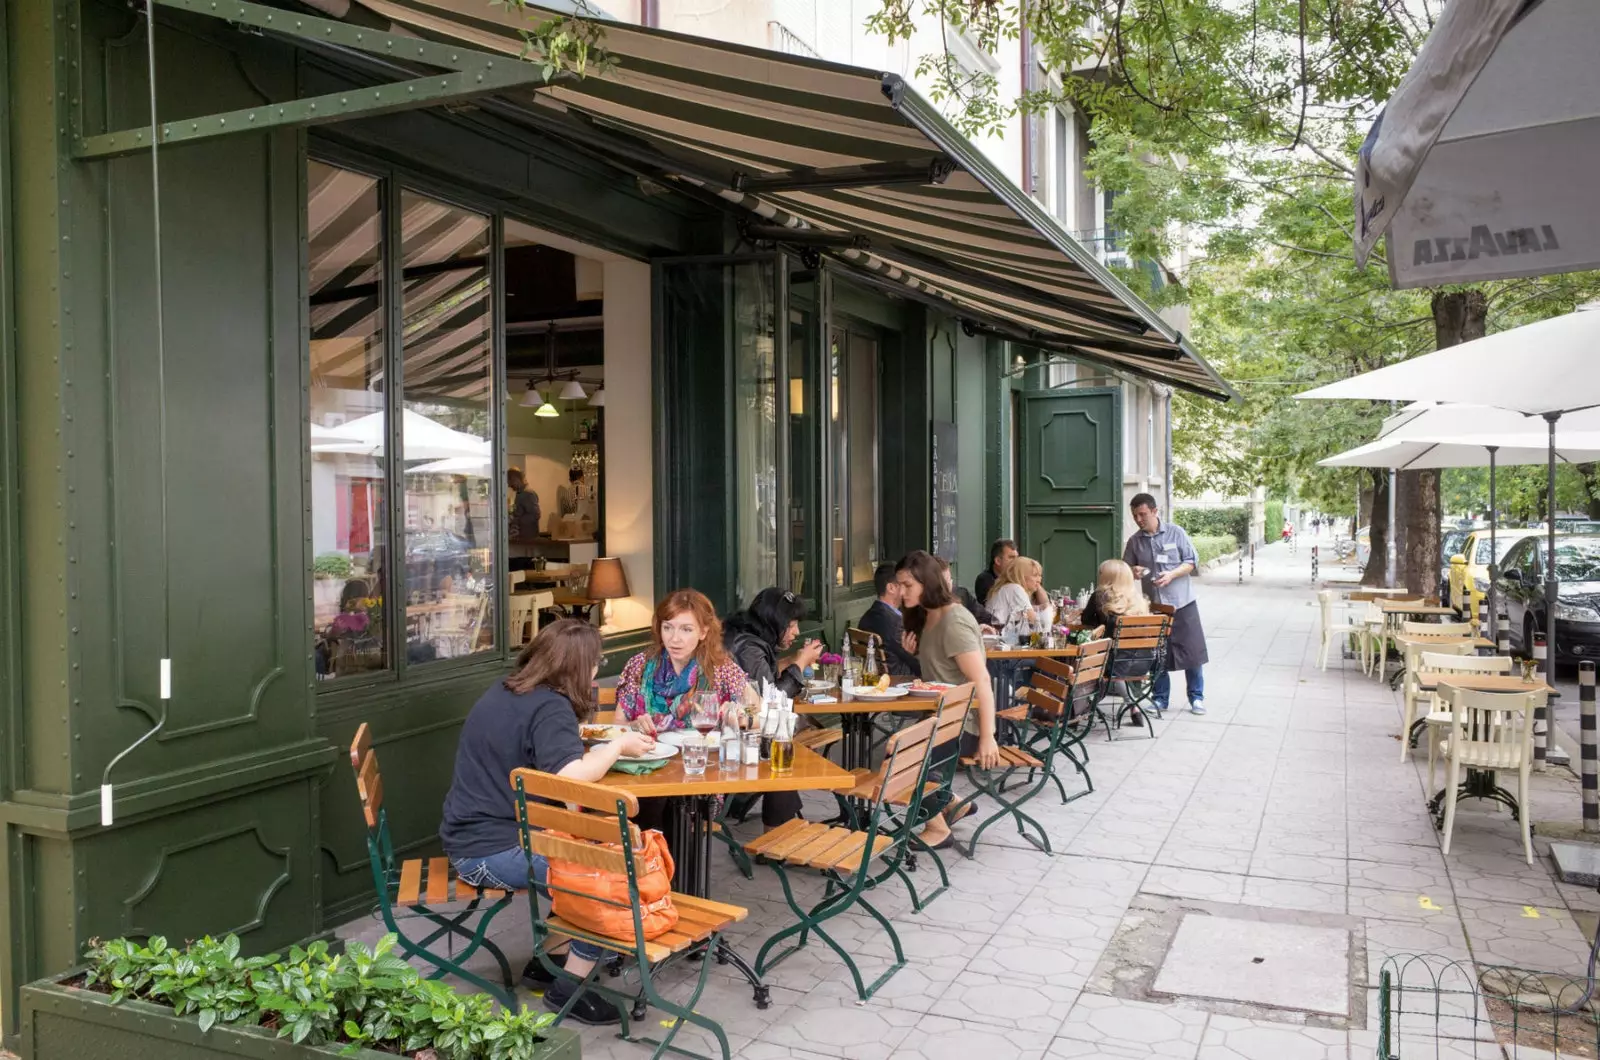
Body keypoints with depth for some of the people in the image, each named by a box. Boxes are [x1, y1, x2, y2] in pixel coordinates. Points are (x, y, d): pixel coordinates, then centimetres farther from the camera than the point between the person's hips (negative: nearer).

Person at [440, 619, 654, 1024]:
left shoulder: (504, 691, 10)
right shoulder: (549, 708, -19)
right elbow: (570, 776, -34)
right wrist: (618, 746, -18)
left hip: (471, 837, 10)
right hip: (492, 853, -10)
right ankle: (569, 986, -1)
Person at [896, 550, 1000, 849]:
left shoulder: (954, 623, -21)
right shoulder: (926, 616, 8)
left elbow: (982, 682, -24)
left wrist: (987, 737, -26)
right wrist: (916, 653, 3)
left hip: (965, 724, -10)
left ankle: (938, 827, 1)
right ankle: (950, 803, 23)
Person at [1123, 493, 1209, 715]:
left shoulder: (1176, 533, -4)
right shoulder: (1134, 542, 3)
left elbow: (1192, 562, -3)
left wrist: (1171, 574, -19)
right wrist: (1132, 572, -13)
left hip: (1182, 603, -2)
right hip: (1154, 605, 2)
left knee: (1192, 651, 1)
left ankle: (1196, 697, 13)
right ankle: (1160, 698, 19)